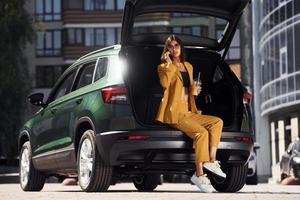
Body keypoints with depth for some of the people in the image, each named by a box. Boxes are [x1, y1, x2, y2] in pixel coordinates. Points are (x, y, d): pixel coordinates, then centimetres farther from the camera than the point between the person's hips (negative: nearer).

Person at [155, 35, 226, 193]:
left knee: (217, 122, -8)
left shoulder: (188, 66, 21)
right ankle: (199, 175, -27)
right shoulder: (164, 67, 2)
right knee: (201, 132, -28)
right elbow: (165, 83, -21)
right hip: (174, 113, -7)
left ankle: (211, 161, -15)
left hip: (189, 112, 8)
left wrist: (194, 90, 8)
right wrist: (169, 63, -15)